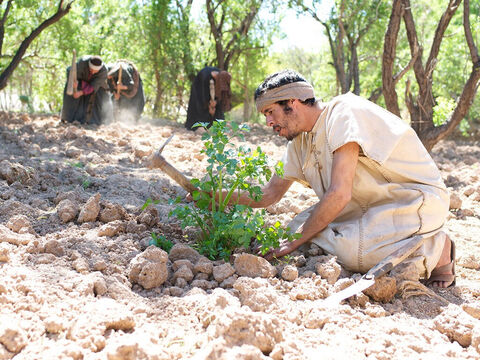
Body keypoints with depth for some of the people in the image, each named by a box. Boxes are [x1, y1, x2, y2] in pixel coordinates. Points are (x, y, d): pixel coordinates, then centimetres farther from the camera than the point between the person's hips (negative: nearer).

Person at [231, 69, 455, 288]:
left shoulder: (343, 113, -21)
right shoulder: (300, 141, 6)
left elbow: (339, 194, -27)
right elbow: (269, 194, 11)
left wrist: (296, 241, -20)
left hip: (417, 199, -8)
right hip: (374, 206, 9)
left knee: (350, 249, -31)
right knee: (298, 226, -4)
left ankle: (437, 250, -8)